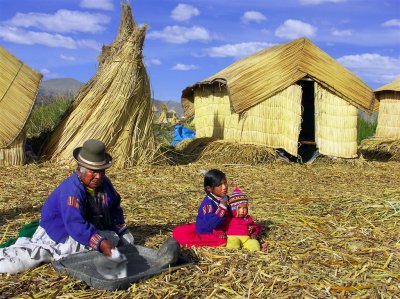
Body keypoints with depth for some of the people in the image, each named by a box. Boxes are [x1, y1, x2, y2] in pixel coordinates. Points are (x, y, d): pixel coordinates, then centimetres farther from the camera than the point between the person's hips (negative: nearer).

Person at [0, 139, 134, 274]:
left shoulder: (104, 183, -4)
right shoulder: (71, 189, -29)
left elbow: (115, 209, 11)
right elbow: (75, 225, -38)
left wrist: (122, 231, -1)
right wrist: (100, 243, -45)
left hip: (91, 229, 8)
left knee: (127, 239, 3)